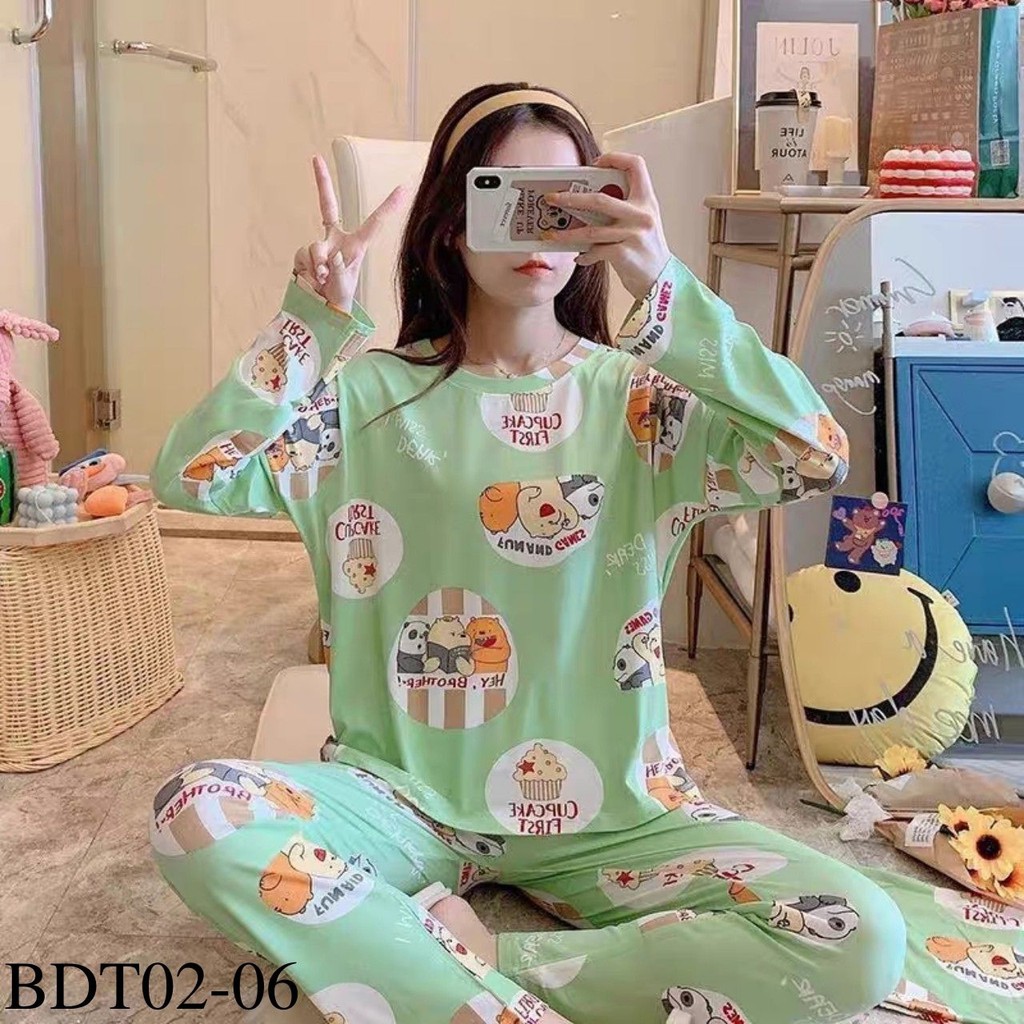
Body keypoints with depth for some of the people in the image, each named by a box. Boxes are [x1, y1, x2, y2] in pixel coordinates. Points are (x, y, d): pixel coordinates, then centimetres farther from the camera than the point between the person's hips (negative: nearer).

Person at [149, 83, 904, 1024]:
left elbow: (823, 459, -18)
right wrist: (313, 319, -19)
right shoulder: (372, 392, 1)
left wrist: (664, 284, -24)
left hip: (606, 808, 1)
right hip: (404, 794, 0)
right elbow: (191, 477, -11)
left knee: (860, 941, -21)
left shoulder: (637, 396, -1)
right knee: (195, 814, -28)